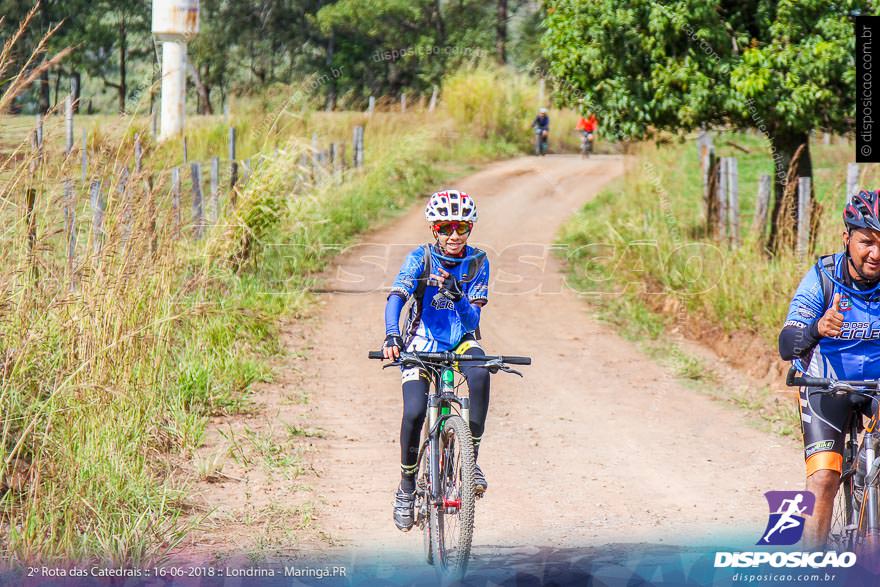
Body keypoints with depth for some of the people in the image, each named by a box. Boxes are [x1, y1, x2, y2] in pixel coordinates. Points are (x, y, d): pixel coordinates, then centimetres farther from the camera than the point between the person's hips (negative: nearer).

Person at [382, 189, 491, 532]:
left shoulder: (477, 262, -8)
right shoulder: (420, 258, -11)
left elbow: (472, 320, -14)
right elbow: (396, 298, -25)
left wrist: (458, 297, -35)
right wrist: (391, 336, -43)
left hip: (461, 342, 1)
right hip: (421, 343, -1)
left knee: (480, 373, -35)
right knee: (414, 412, -22)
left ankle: (472, 458, -24)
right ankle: (407, 487, 0)